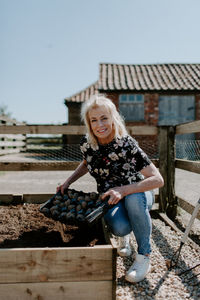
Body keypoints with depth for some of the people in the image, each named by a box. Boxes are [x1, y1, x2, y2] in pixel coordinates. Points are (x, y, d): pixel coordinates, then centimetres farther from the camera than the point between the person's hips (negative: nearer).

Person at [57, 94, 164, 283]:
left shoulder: (126, 144, -26)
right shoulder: (86, 143, -12)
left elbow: (158, 180, -29)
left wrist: (122, 190, -39)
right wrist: (68, 182, 1)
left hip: (136, 194, -2)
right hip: (109, 199, 2)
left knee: (134, 199, -39)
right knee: (120, 228, -31)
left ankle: (144, 257, -14)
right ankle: (124, 236, 11)